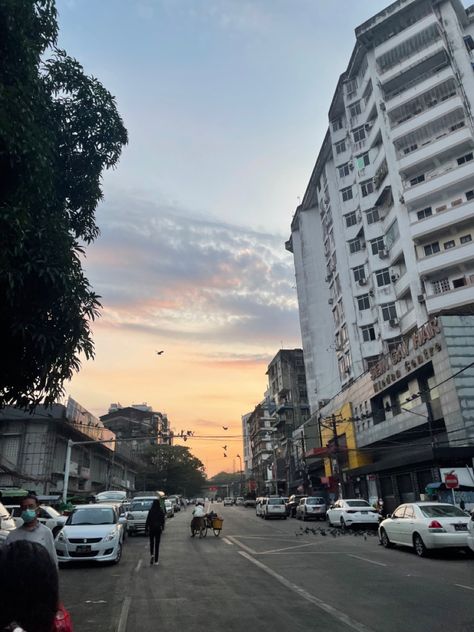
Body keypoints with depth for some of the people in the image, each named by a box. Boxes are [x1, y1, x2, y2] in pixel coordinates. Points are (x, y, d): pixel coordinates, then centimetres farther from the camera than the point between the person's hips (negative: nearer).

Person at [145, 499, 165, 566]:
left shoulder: (151, 511, -9)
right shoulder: (161, 511, -6)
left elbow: (148, 520, -7)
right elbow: (163, 520, 1)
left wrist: (146, 528, 0)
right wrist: (162, 527, 15)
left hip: (151, 528, 0)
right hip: (158, 528, 0)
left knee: (151, 542, 20)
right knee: (157, 544, 5)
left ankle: (152, 554, -2)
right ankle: (156, 561, 4)